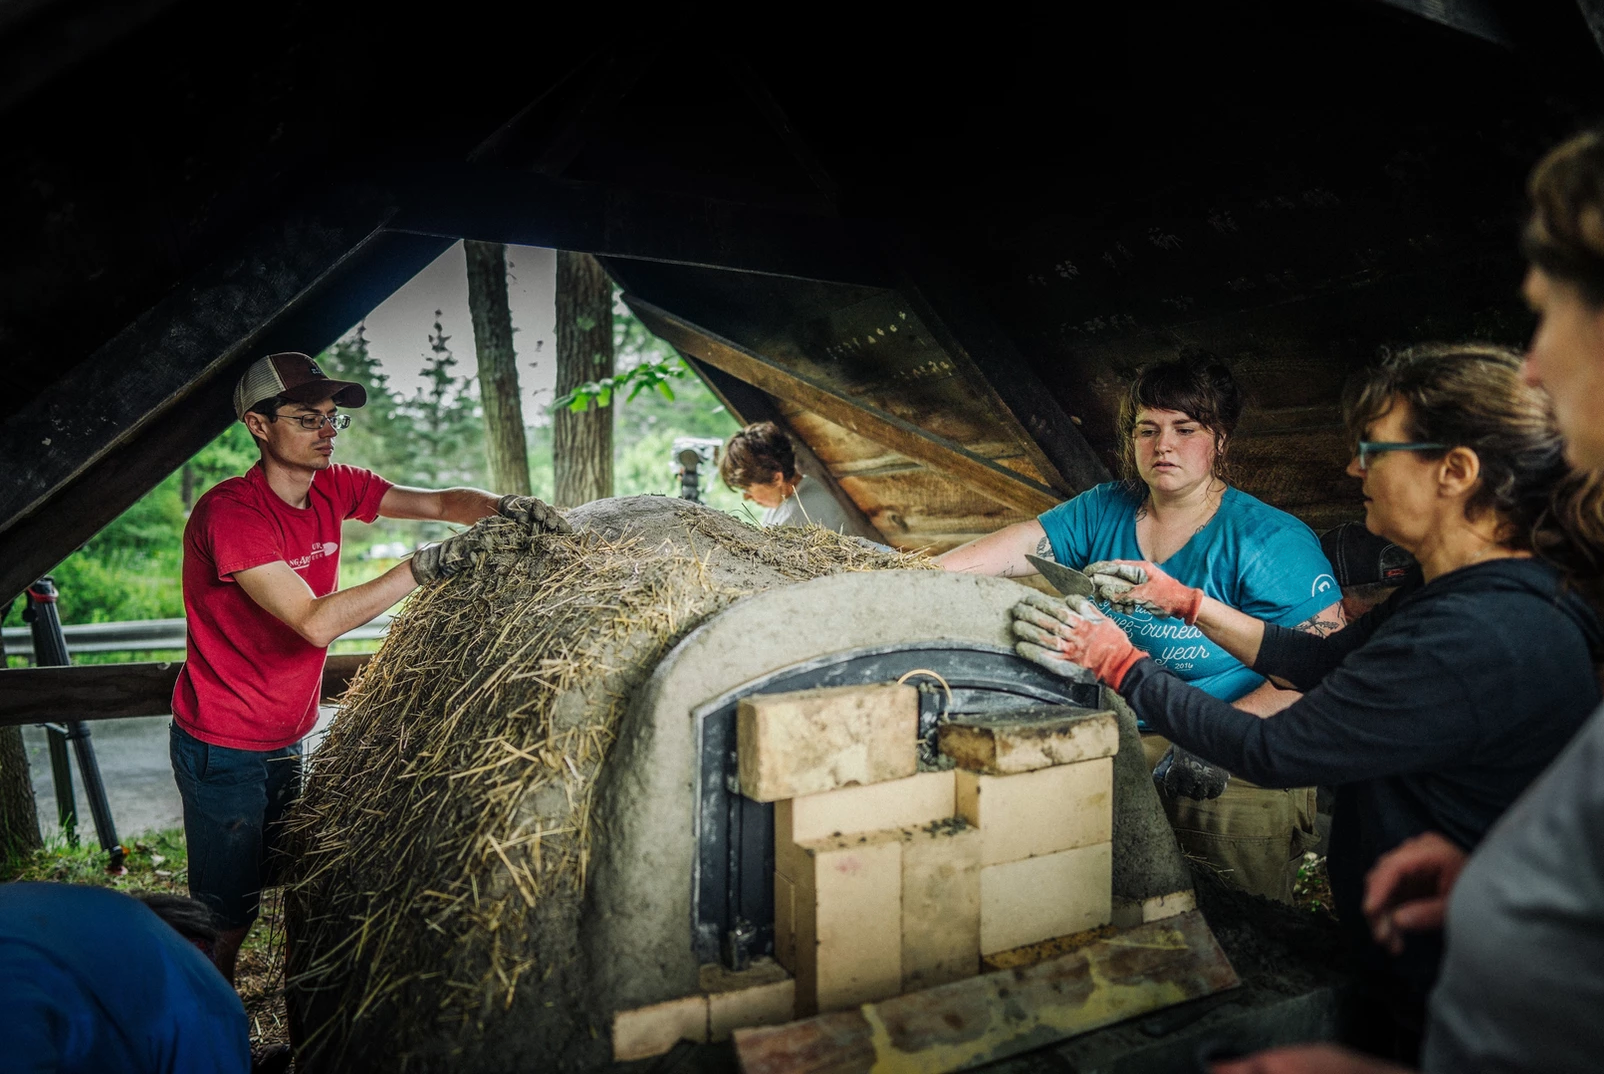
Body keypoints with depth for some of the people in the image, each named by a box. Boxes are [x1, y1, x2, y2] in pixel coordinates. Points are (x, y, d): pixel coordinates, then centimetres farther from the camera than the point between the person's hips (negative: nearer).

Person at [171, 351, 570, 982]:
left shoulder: (334, 488, -2)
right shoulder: (229, 514, -24)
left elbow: (439, 503, -5)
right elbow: (315, 622, -32)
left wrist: (503, 508, -27)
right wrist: (424, 568, -35)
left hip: (284, 737, 8)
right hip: (224, 750, -7)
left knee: (266, 889, 20)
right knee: (226, 916, 3)